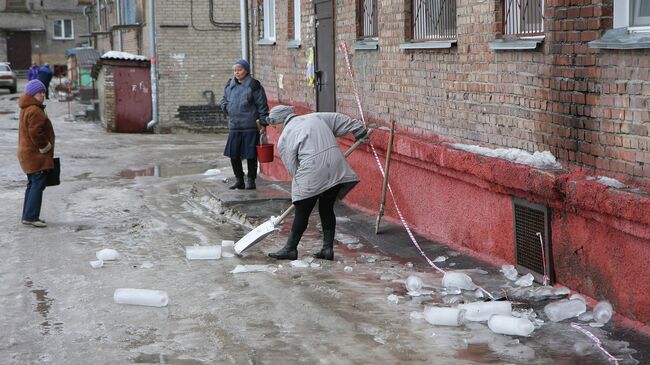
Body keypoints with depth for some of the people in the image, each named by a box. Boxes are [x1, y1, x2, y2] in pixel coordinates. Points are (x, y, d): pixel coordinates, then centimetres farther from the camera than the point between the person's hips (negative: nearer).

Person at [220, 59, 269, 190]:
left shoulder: (254, 86, -5)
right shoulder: (229, 86, 11)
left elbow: (262, 105, -5)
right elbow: (224, 101, 24)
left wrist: (263, 123, -10)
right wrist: (228, 108, 2)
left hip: (251, 126, -5)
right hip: (234, 127, 5)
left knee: (250, 155, 1)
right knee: (233, 154, 7)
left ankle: (251, 180, 13)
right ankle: (239, 180, 21)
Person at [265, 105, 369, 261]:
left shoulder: (284, 138, 6)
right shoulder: (316, 117, 19)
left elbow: (292, 167, 6)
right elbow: (340, 119, 22)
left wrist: (299, 181, 19)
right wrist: (361, 130, 30)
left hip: (312, 173, -5)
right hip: (336, 169, 6)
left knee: (302, 212, 5)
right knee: (327, 209, 16)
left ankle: (290, 249, 15)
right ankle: (328, 248, 18)